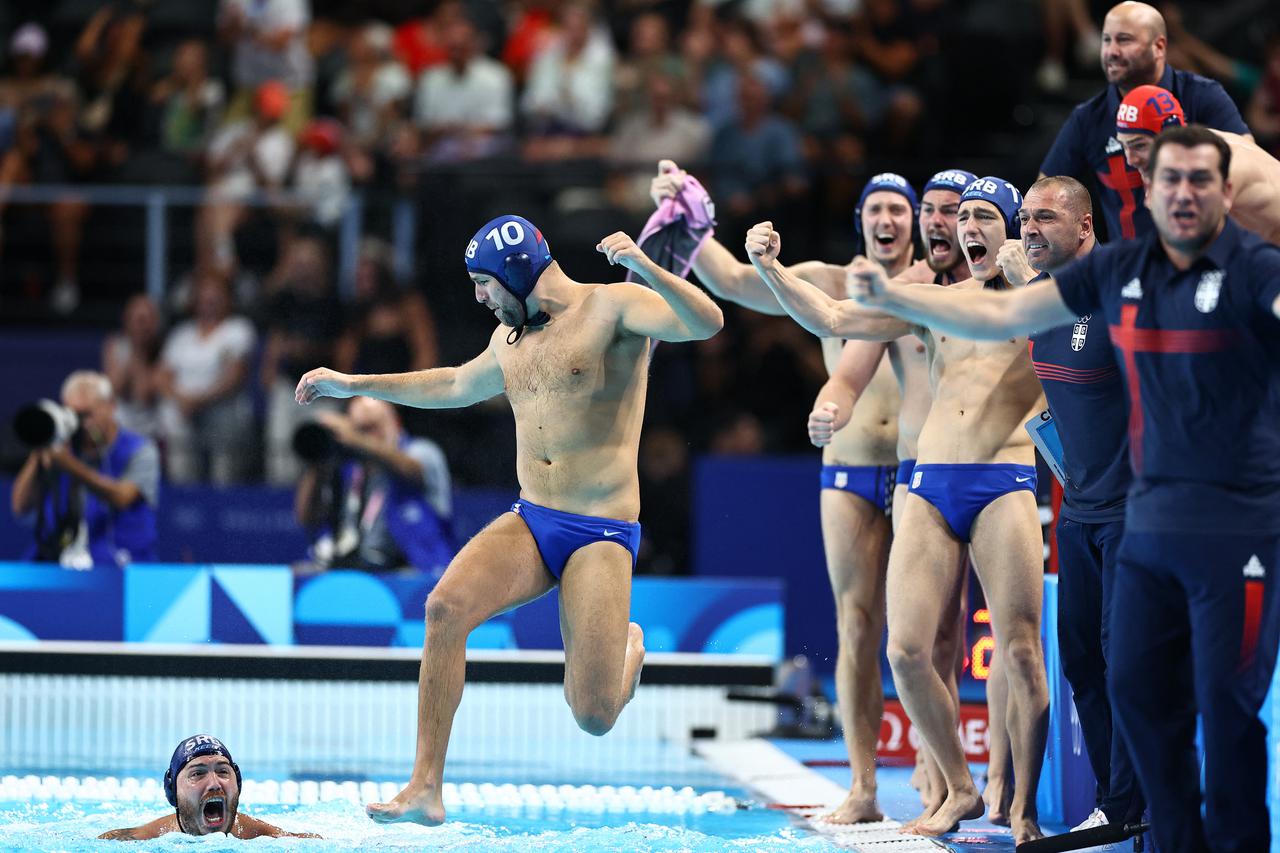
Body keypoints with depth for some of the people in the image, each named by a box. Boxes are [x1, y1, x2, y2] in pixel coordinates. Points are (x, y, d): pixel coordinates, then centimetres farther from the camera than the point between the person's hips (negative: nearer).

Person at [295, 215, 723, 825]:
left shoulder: (612, 307, -7)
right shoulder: (509, 339, 16)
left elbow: (707, 323, -23)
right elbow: (456, 386, 38)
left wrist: (646, 269, -39)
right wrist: (352, 385, 42)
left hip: (602, 534, -6)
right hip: (529, 523, 6)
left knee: (593, 717, -13)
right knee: (447, 605, -26)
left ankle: (626, 649, 26)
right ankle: (426, 787, -25)